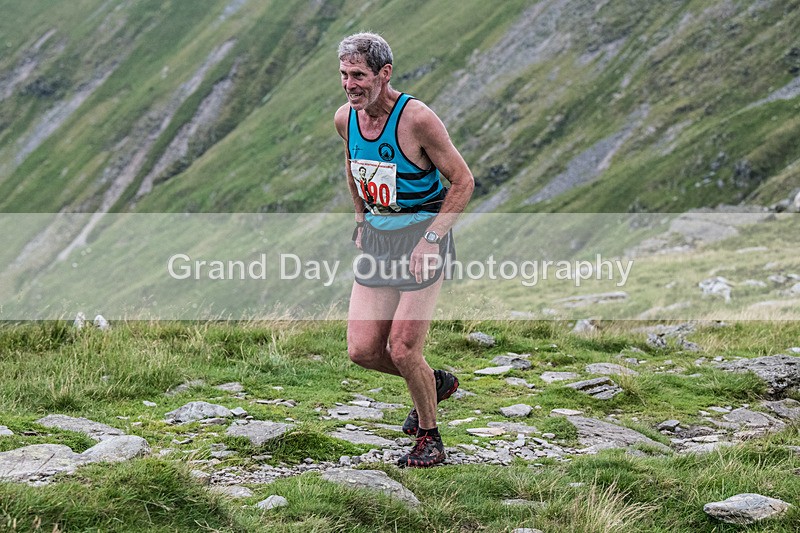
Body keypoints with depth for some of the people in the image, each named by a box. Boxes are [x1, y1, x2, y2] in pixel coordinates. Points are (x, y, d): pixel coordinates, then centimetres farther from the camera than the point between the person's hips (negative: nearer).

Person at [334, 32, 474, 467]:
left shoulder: (417, 119, -19)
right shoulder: (345, 118, 0)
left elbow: (463, 182, -13)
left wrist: (431, 238, -18)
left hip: (422, 235, -6)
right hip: (377, 237, 6)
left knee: (402, 350, -11)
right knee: (362, 350, -1)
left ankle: (429, 439, 12)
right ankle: (435, 383, 27)